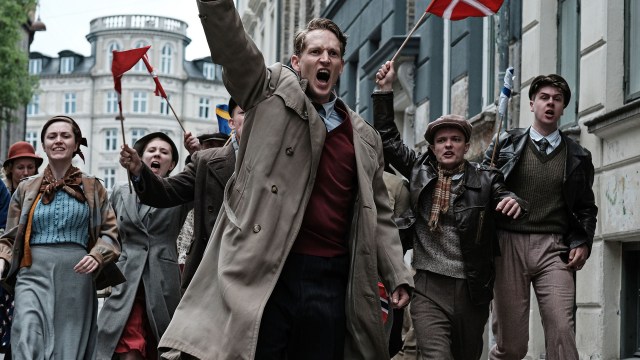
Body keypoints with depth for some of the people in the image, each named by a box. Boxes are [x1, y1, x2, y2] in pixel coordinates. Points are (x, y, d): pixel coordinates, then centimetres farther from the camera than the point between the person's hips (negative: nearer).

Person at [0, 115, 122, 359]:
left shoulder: (92, 188, 11)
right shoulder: (26, 189, 15)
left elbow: (109, 232, 7)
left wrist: (97, 256, -12)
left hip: (76, 276, 0)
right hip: (34, 274, 0)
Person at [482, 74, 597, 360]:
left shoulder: (578, 157, 14)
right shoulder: (506, 145, 10)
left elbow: (586, 206, 16)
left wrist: (583, 243, 0)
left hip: (555, 248, 1)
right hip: (510, 243, 0)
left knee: (562, 331, -16)